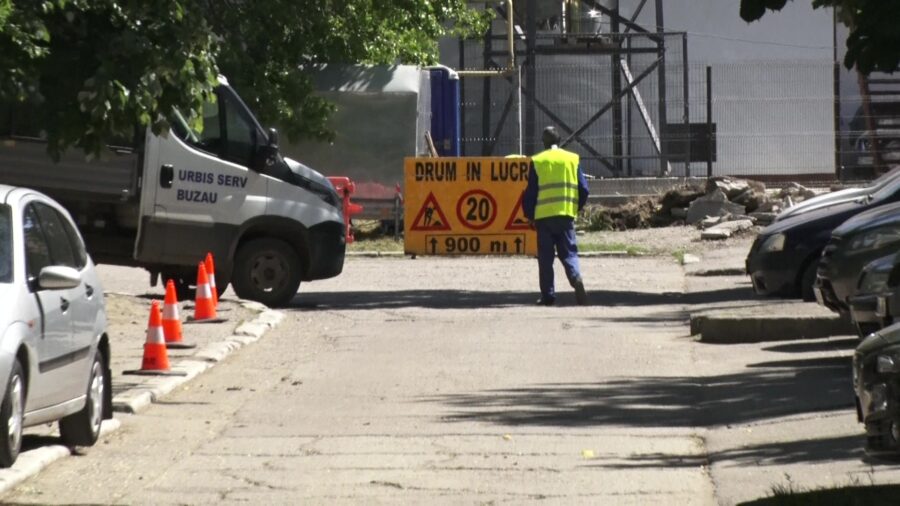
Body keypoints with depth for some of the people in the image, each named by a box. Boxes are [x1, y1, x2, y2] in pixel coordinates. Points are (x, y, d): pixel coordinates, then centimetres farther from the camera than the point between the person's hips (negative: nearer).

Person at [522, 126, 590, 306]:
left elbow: (530, 192, -1)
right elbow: (583, 189, 5)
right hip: (566, 215, 2)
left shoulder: (537, 162, -1)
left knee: (545, 257, 5)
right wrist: (576, 208, 20)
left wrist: (530, 215, 10)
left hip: (543, 216, -2)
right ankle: (576, 278, -22)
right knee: (568, 252, 6)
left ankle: (548, 295, 3)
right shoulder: (573, 159, 5)